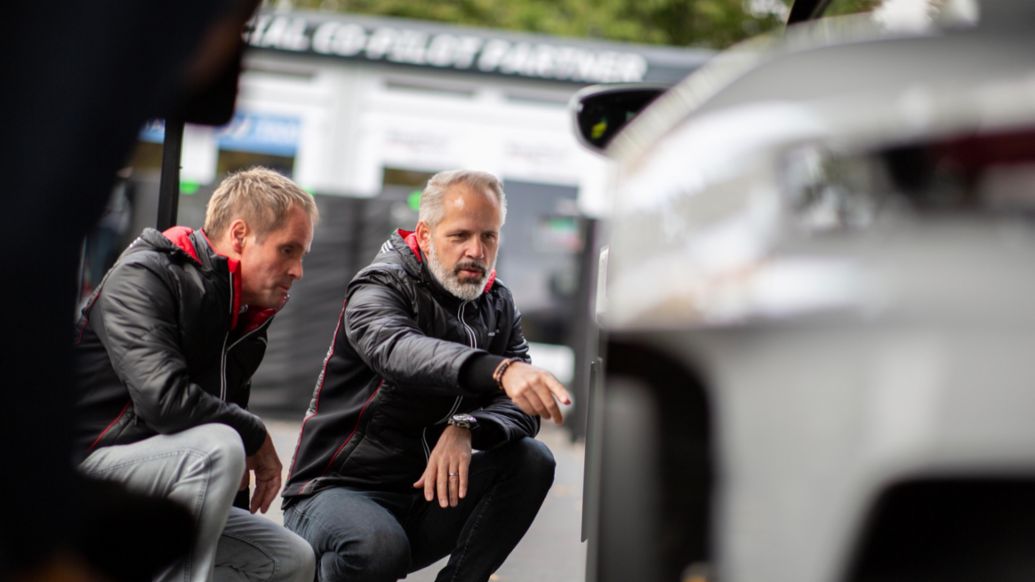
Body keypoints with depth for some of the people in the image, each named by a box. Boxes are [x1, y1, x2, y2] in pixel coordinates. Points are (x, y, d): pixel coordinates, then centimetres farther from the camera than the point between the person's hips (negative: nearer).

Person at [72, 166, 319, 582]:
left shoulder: (245, 318, 13)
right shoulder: (143, 278, -13)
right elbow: (164, 399, -27)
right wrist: (256, 438, -15)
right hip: (85, 472, -9)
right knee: (217, 450, -32)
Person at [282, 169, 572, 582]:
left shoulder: (497, 305, 7)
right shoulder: (381, 287, -11)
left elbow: (519, 409, -6)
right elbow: (399, 350, -37)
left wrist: (467, 428, -30)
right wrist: (500, 370, -55)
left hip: (427, 491, 6)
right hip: (338, 489, -5)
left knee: (531, 461, -16)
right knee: (378, 546, -37)